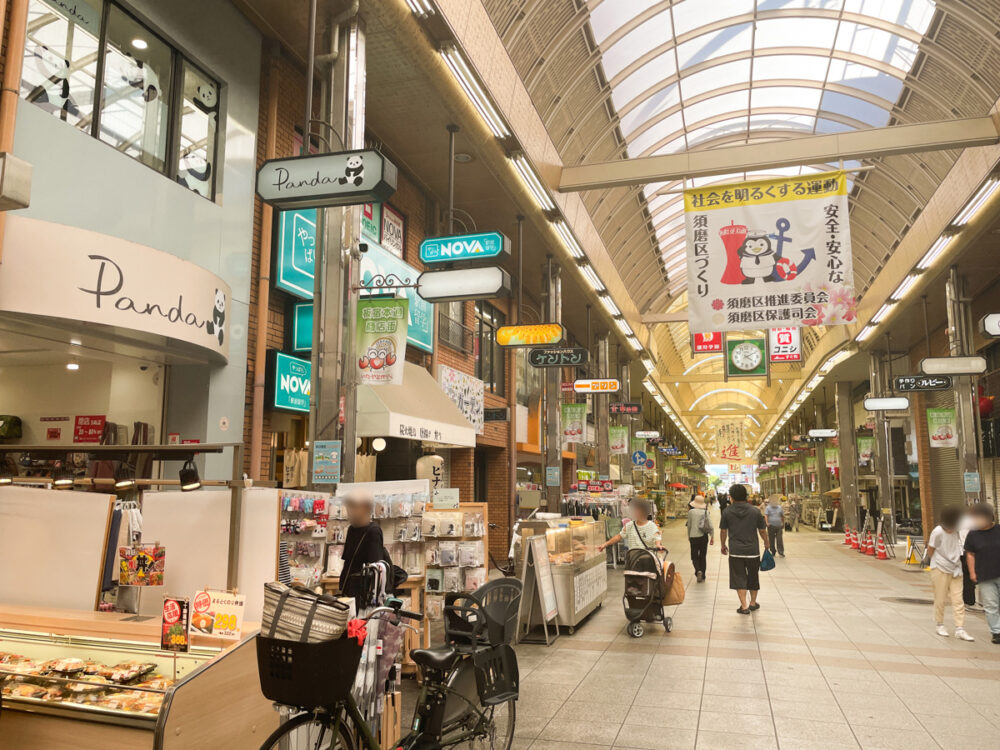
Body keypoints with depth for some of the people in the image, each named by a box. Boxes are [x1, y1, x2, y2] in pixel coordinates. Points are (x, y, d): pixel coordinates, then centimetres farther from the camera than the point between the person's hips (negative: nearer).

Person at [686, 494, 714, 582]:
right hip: (704, 536, 2)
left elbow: (689, 525, 2)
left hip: (694, 537, -2)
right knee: (703, 556, 14)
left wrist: (688, 536, 15)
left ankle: (698, 571, -19)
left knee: (694, 556, 6)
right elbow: (710, 526, -5)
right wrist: (712, 537, 5)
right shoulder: (706, 512, -2)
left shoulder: (691, 512, -6)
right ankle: (702, 575, 18)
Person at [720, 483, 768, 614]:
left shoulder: (727, 512, -3)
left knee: (739, 578, 4)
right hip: (752, 550, 1)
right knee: (753, 577, 17)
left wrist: (723, 545, 18)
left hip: (735, 551, -1)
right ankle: (753, 603, 30)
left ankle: (744, 606, 0)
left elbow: (723, 531, 3)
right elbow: (762, 531, 3)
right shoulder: (755, 511, -2)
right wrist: (766, 543, 20)